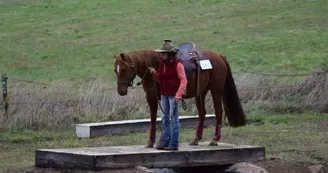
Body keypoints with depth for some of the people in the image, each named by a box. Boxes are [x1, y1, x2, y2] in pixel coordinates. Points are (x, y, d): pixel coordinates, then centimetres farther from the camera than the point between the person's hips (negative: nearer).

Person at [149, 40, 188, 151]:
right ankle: (165, 141, 18)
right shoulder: (162, 63, 7)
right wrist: (154, 73, -6)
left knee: (173, 118, -2)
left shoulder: (177, 65, -15)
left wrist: (179, 94, -32)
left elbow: (183, 80, -21)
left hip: (173, 95, -7)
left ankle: (174, 144, 2)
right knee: (165, 118, 11)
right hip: (164, 95, 7)